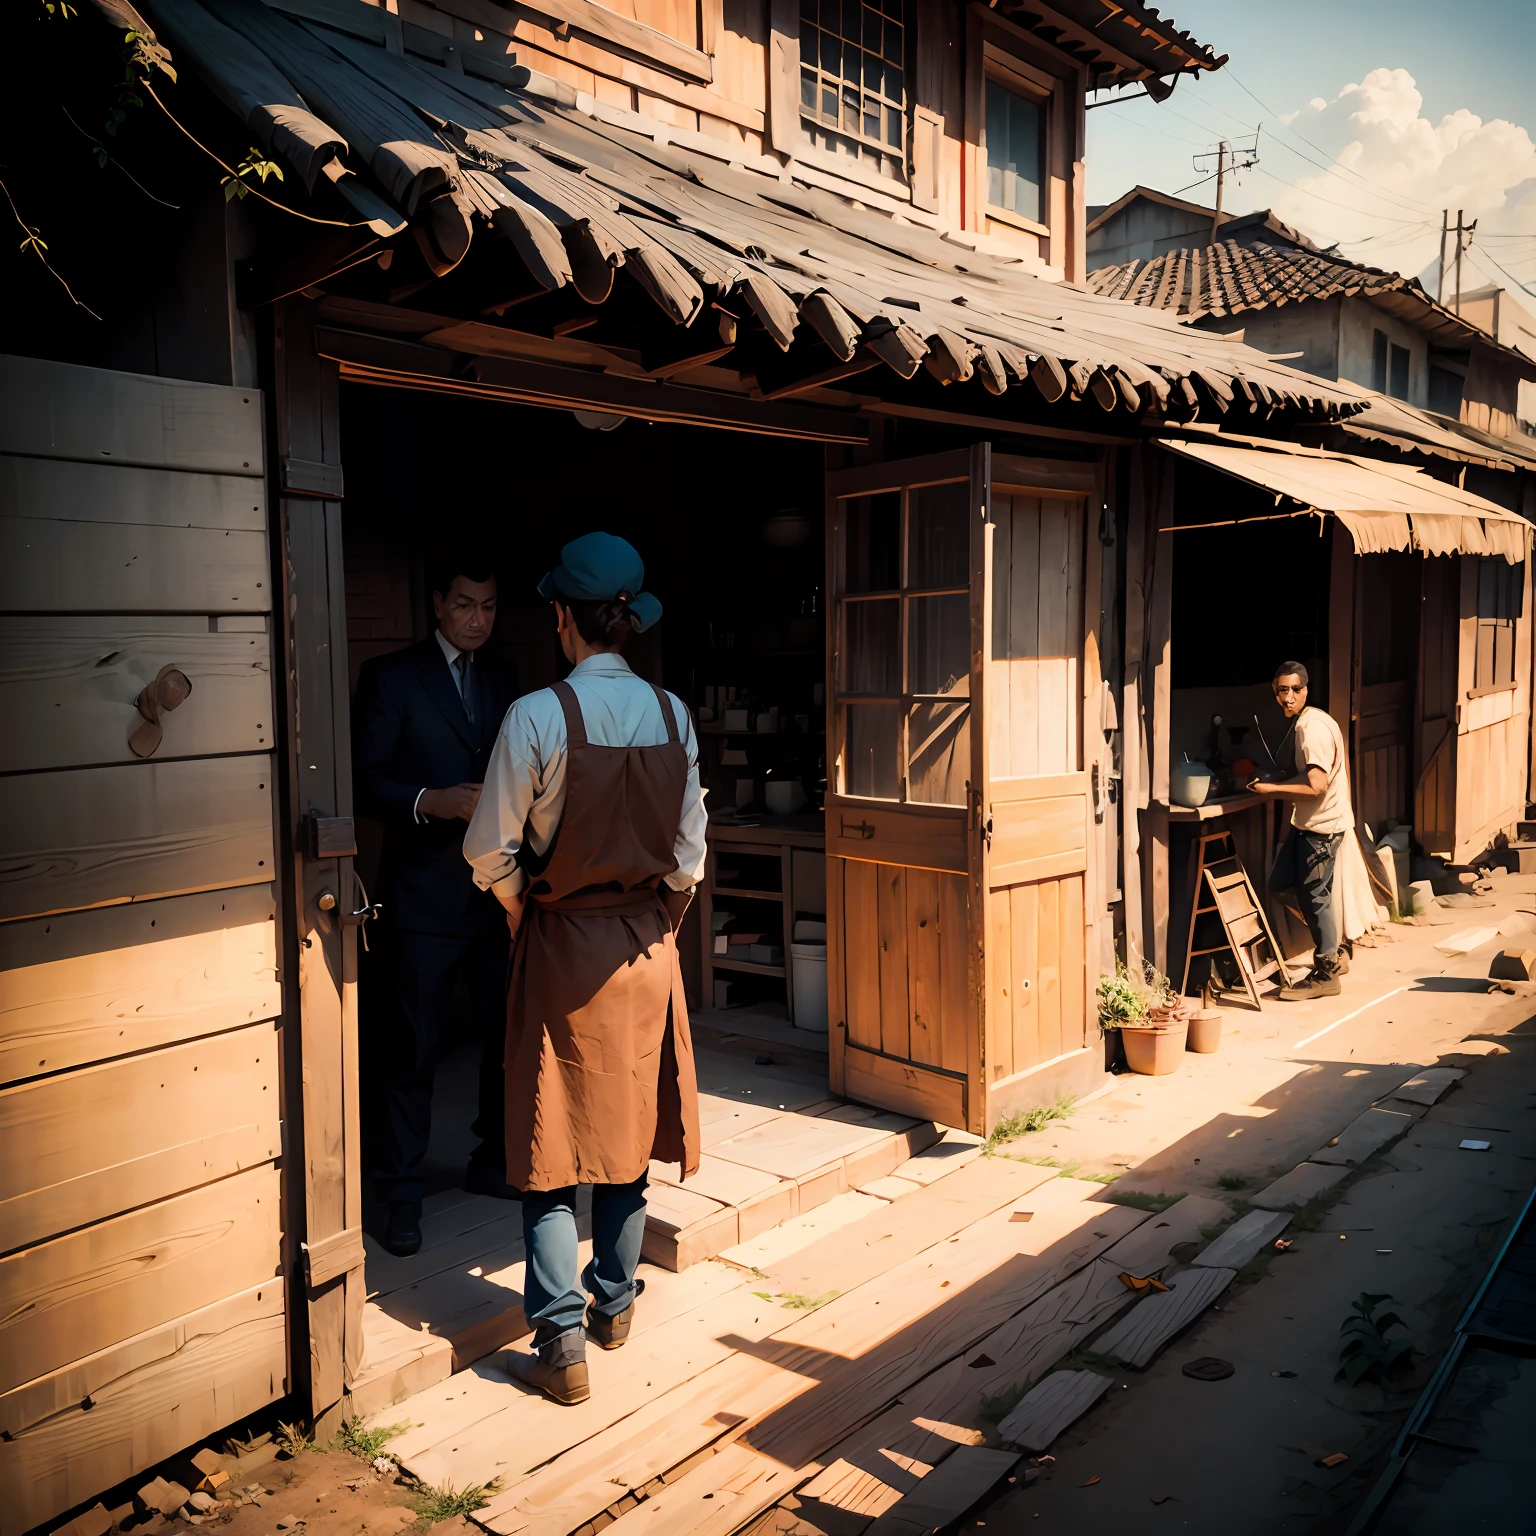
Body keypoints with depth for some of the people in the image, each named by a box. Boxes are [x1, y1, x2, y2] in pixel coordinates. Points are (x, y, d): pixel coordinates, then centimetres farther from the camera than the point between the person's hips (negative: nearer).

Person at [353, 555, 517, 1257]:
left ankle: (494, 1162, 30)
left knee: (510, 1034, 12)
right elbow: (366, 780, -8)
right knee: (409, 1050, 2)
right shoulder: (389, 676, -3)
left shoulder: (501, 678, 13)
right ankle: (403, 1195, 15)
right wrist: (431, 801, -23)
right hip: (424, 891, -5)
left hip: (498, 889, 5)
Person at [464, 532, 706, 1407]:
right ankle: (616, 1303, 33)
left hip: (563, 943, -4)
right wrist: (657, 922, 15)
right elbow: (690, 855, 1)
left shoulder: (538, 716, -16)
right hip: (647, 943, 4)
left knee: (554, 1142, 6)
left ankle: (563, 1344, 9)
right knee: (628, 1126, 17)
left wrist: (523, 912, 8)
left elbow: (491, 852, -11)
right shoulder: (673, 715, -4)